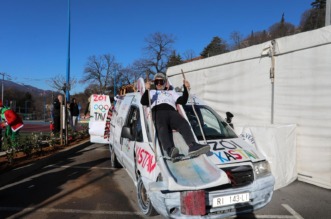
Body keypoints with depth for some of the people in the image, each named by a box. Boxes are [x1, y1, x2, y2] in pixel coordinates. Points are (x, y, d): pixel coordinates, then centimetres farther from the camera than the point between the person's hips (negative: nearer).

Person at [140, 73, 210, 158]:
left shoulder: (171, 92, 43)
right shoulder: (152, 92, 38)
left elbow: (182, 101, 28)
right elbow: (143, 102, 17)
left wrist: (186, 88, 17)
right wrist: (147, 90, 0)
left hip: (172, 111, 2)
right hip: (158, 111, -2)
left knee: (184, 124, -31)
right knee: (162, 128, -36)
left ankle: (193, 146, -52)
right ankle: (170, 149, -59)